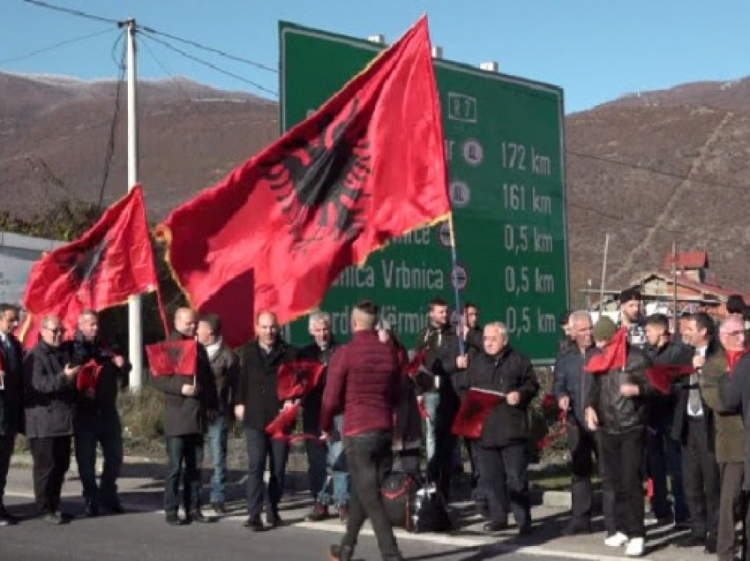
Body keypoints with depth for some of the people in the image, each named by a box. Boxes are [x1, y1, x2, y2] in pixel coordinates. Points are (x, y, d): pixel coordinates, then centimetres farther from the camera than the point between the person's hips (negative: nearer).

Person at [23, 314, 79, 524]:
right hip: (43, 422, -7)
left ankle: (54, 505, 20)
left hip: (63, 420, 7)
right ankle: (45, 509, 4)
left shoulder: (66, 351, 15)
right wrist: (64, 377, -28)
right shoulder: (35, 356, -8)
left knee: (61, 465, 10)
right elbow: (38, 385, -20)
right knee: (46, 466, -4)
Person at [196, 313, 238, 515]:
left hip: (218, 413, -3)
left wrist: (232, 413, -5)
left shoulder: (228, 356, -1)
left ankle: (218, 498, 8)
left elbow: (235, 386, -1)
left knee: (218, 458, 1)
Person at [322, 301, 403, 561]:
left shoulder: (345, 353, -9)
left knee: (371, 498, -3)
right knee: (361, 491, 19)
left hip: (357, 431, -6)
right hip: (385, 430, 6)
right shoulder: (390, 352, 6)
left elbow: (332, 398, -7)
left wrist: (325, 426, 9)